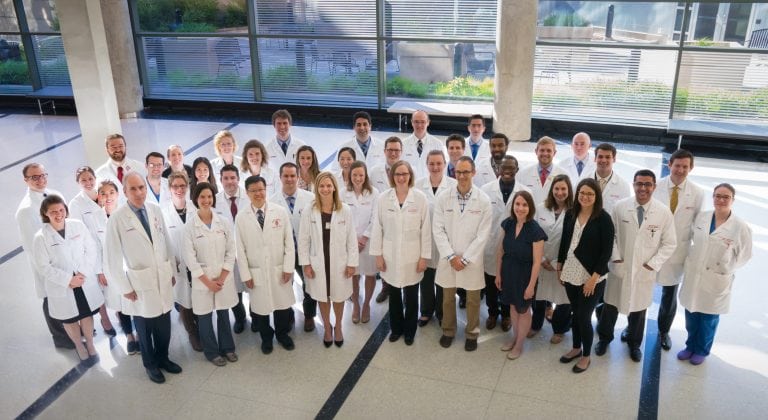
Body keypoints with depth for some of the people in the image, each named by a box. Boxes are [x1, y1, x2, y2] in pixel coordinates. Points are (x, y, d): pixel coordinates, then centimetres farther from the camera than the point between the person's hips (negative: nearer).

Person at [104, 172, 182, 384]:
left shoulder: (155, 210, -2)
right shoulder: (117, 219, -14)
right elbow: (113, 258, -9)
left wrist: (172, 271, 9)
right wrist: (125, 287, -7)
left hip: (163, 279, 3)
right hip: (140, 283, -3)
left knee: (164, 325, 12)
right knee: (145, 328, 14)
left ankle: (163, 358, 37)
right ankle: (150, 364, 35)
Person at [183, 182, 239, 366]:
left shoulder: (223, 222, -1)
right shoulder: (190, 225, -9)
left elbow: (231, 251, 1)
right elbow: (189, 257, -10)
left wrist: (222, 277, -6)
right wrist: (207, 281, -11)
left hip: (224, 278, 2)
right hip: (202, 279, -2)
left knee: (224, 314, 13)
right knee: (205, 316, 9)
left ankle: (227, 347, 31)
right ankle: (211, 351, 26)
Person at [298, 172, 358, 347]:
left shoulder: (345, 210, -10)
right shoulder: (309, 211, -9)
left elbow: (352, 239, -5)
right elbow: (303, 240, -3)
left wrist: (352, 263, -5)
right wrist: (306, 263, -4)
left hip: (339, 262, 0)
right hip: (318, 263, 0)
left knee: (339, 297, 16)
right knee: (322, 297, 17)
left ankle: (338, 327, 41)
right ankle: (327, 327, 40)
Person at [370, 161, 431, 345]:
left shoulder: (420, 198, -8)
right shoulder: (383, 198, -5)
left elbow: (426, 229, -5)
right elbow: (377, 228, -1)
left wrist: (424, 256, -5)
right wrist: (378, 254, -2)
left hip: (412, 256, -1)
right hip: (390, 256, 1)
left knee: (411, 297, 11)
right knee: (394, 295, 15)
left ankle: (409, 330, 30)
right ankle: (396, 328, 34)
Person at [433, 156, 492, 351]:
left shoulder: (484, 200, -9)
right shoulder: (443, 198, -5)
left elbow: (483, 235, -9)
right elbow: (438, 230, -4)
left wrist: (465, 259, -12)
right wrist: (451, 256, -11)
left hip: (472, 260, -1)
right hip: (448, 258, 1)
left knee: (473, 299, 13)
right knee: (448, 297, 16)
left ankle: (472, 333, 33)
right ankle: (448, 331, 36)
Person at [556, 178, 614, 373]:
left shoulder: (603, 218, -13)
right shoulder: (570, 214, 1)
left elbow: (607, 251, -13)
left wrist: (594, 278, -15)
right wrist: (559, 267, 12)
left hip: (592, 277, -4)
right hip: (571, 273, 4)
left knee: (584, 316, 3)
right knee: (575, 313, 16)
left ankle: (586, 356, 23)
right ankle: (576, 348, 36)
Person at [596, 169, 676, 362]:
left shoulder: (664, 212, -10)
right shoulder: (620, 207, -9)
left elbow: (669, 244, -4)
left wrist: (652, 264, -11)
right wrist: (615, 257, -10)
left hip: (645, 271, 0)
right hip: (620, 267, 0)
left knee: (638, 307, 17)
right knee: (610, 304, 15)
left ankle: (634, 343, 41)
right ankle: (604, 337, 39)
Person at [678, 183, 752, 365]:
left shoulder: (741, 227, -15)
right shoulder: (701, 217, -3)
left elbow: (745, 255, -5)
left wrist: (727, 268, -10)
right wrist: (690, 259, 5)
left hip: (716, 280, -3)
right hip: (693, 275, 3)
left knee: (708, 319, 15)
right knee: (691, 315, 15)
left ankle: (702, 350, 37)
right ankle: (690, 345, 38)